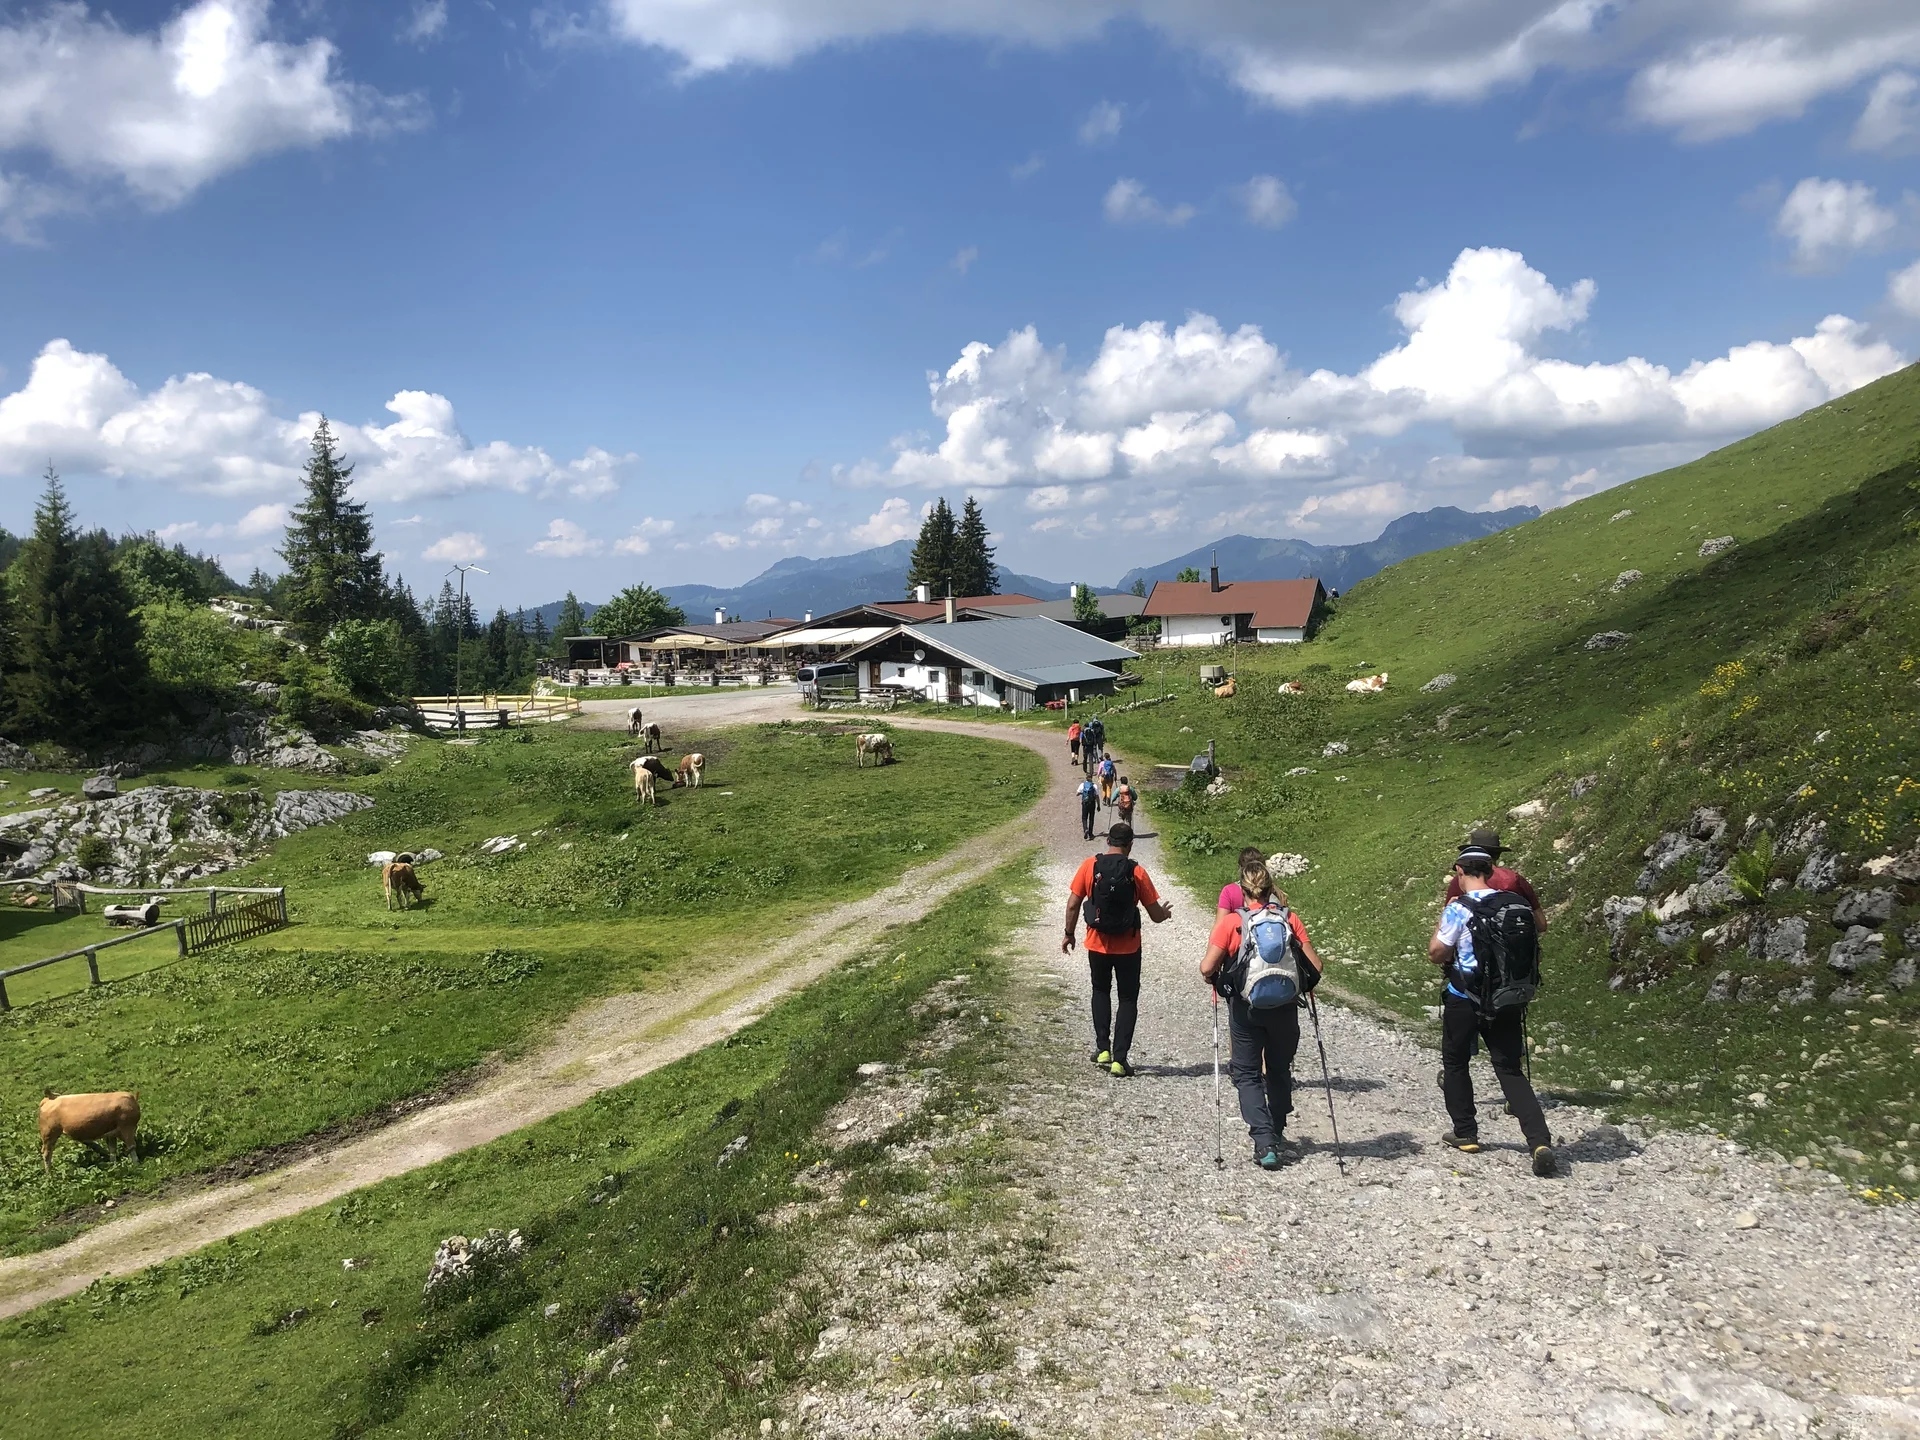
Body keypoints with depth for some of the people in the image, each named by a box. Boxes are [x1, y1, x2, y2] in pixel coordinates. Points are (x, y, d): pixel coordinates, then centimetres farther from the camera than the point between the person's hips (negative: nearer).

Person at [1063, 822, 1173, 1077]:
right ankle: (1119, 1059, 7)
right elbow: (1156, 915, -6)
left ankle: (1102, 1049, 18)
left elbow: (1073, 904, -7)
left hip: (1097, 944, 1)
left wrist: (1069, 934, 7)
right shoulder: (1137, 873, -10)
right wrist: (1166, 913, 17)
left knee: (1101, 992, 24)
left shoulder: (1089, 865, -8)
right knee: (1128, 1000, 12)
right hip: (1128, 948, -1)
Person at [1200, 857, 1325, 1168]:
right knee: (1280, 1071, 21)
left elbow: (1207, 968, -12)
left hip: (1245, 1007, -2)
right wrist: (1305, 985, 16)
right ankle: (1277, 1137, 31)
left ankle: (1264, 1142, -5)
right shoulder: (1289, 919, -2)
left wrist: (1214, 980, 10)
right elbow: (1316, 964, -5)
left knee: (1247, 1074, 9)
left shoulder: (1231, 922, -9)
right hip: (1285, 1007, 3)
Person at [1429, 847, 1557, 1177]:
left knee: (1455, 1063, 17)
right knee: (1510, 1070, 7)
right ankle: (1540, 1141, -8)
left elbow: (1436, 954, -9)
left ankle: (1465, 1133, 23)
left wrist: (1441, 922, 4)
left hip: (1464, 999, -4)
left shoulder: (1458, 909, -14)